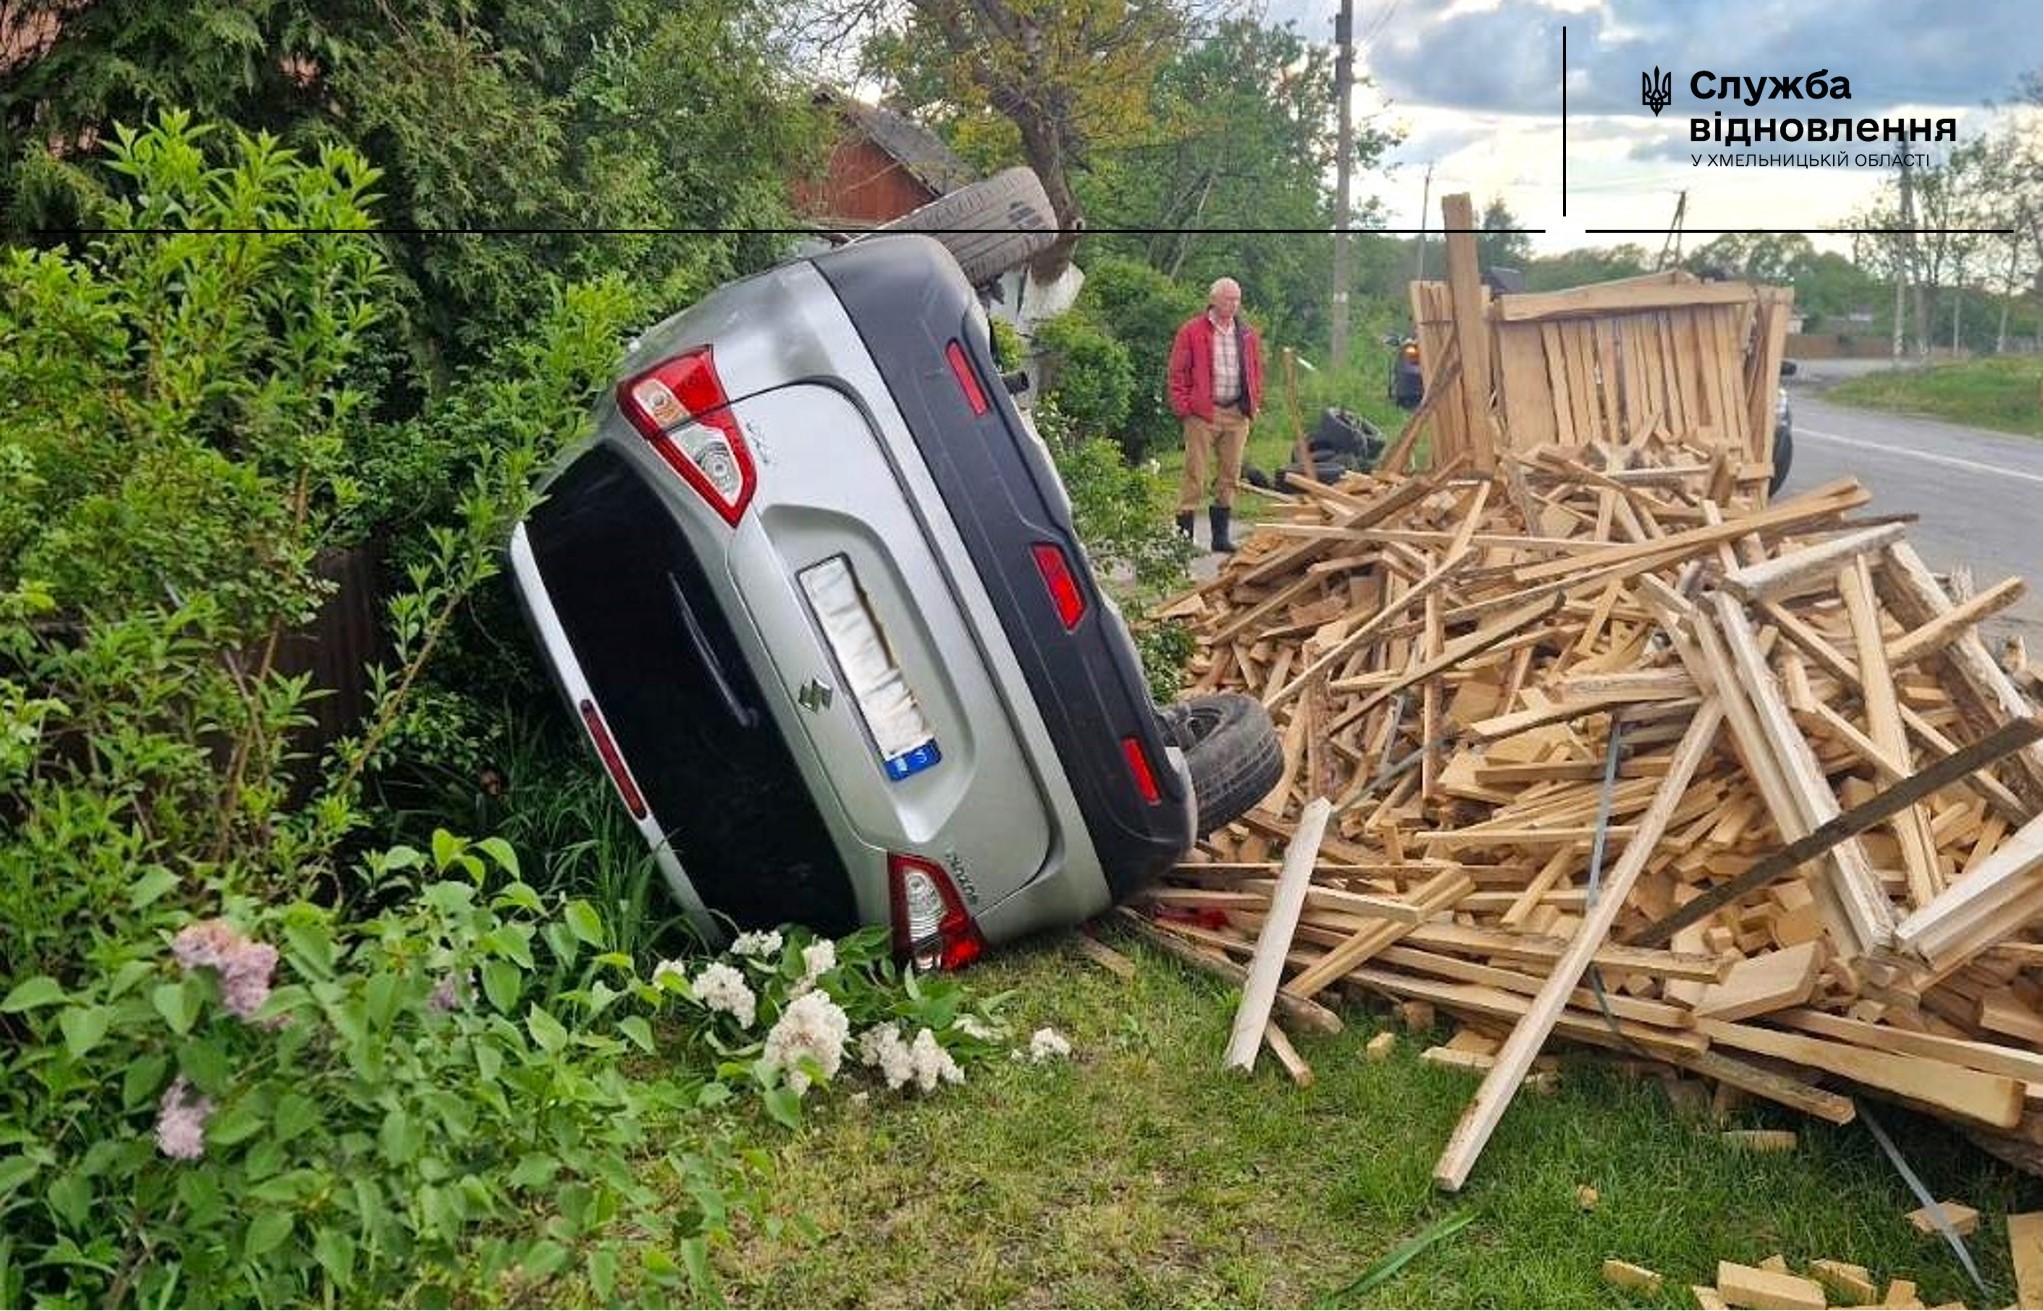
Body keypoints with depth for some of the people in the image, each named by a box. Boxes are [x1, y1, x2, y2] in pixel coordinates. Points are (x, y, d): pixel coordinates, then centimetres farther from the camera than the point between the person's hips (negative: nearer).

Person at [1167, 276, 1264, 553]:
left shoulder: (1247, 335, 14)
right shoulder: (1191, 331, -2)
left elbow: (1256, 371, 21)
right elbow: (1178, 372, -2)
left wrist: (1254, 403, 10)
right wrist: (1183, 406, -9)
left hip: (1237, 414, 5)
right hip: (1202, 413, -5)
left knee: (1230, 474, 8)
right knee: (1195, 473, -5)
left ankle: (1222, 533, 16)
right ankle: (1184, 533, -2)